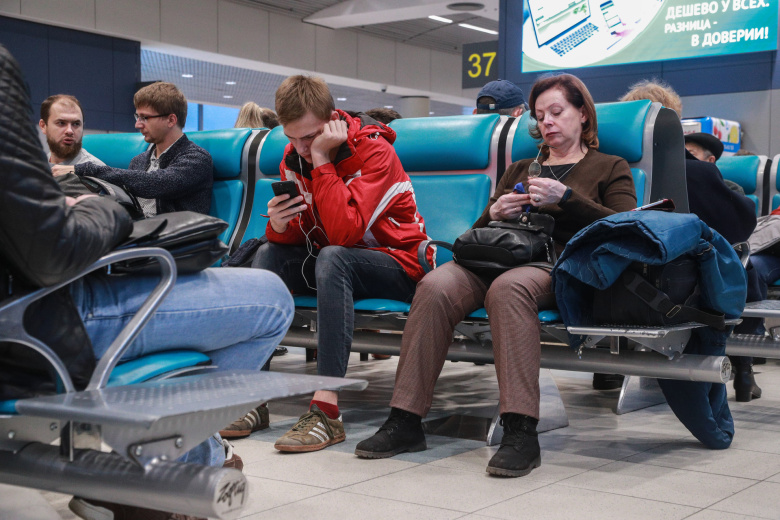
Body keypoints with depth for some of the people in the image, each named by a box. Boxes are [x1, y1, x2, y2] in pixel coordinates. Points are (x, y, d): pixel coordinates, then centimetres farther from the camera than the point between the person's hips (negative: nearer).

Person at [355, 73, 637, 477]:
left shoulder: (610, 168, 20)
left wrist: (566, 197, -10)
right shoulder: (520, 169, 33)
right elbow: (479, 232, 28)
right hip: (499, 259, 4)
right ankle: (405, 421, -32)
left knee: (507, 287, -41)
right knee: (436, 286, -30)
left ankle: (521, 432, -43)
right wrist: (494, 213, 4)